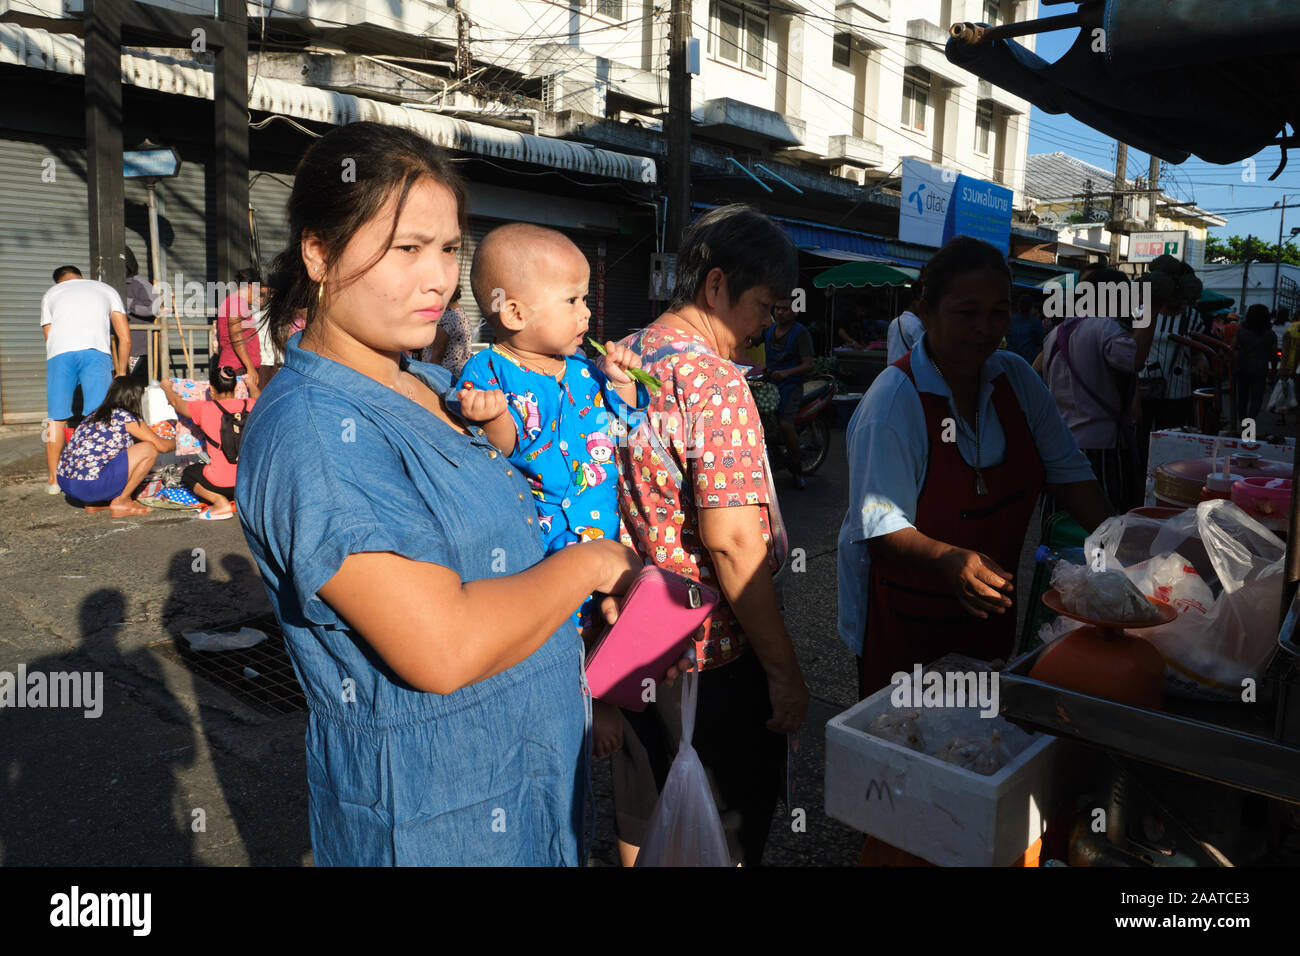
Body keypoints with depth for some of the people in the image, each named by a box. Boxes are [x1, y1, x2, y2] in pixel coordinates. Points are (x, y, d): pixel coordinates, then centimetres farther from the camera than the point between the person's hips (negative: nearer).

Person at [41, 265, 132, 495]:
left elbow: (48, 334, 23)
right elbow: (125, 338, 20)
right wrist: (120, 372, 28)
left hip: (59, 353, 1)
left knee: (57, 418, 8)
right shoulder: (106, 289, 28)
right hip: (96, 351, -1)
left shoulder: (50, 293, 31)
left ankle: (53, 479, 13)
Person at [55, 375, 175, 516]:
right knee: (149, 449, -3)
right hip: (91, 486, -8)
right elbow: (162, 446, 2)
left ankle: (92, 504, 18)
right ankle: (120, 502, 4)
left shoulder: (94, 415, 19)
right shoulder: (126, 417, -5)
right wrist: (175, 441, 25)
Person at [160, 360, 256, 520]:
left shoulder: (204, 409, -5)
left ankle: (220, 501, 0)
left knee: (188, 473, 26)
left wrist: (167, 387, 37)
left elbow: (177, 403, 16)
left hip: (222, 484, -4)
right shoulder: (250, 405, 2)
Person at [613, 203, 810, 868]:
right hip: (714, 653, -8)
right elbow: (731, 542, -25)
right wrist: (785, 670, -18)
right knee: (725, 837, 12)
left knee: (641, 824, 23)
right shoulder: (716, 383, -21)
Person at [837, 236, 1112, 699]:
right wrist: (951, 560, -41)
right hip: (905, 621, -6)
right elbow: (881, 526, -25)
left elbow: (1067, 469, 3)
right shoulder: (893, 400, -22)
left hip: (989, 608, 6)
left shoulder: (1017, 378, -2)